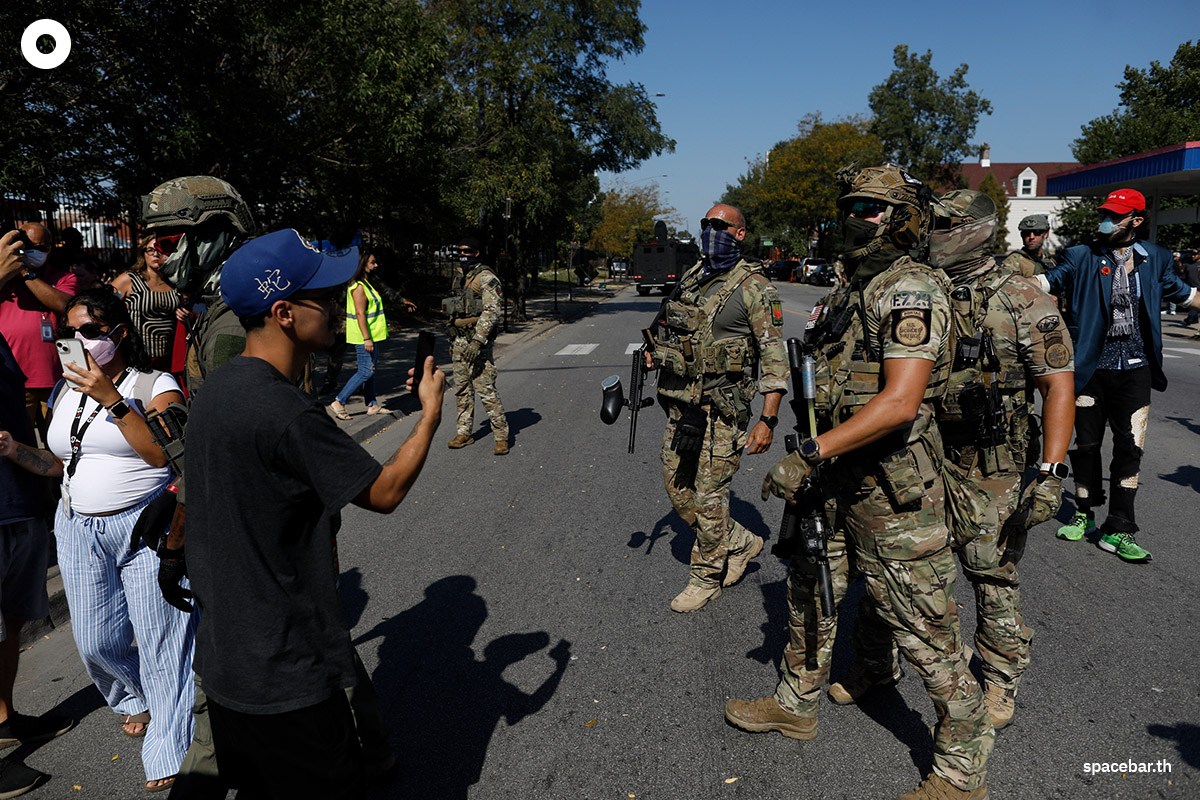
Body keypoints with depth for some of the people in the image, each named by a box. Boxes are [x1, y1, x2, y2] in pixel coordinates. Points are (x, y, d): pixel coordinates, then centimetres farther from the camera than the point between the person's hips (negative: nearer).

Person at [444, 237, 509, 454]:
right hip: (459, 341, 9)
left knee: (486, 390, -10)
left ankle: (501, 436, -3)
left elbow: (491, 311, -19)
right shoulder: (462, 278, 18)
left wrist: (477, 341, -26)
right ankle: (464, 433, 21)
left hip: (478, 341, -9)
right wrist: (452, 341, 23)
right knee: (462, 389, 12)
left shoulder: (486, 278, -10)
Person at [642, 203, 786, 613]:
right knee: (678, 492, 14)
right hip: (680, 408, 8)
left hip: (721, 411, -8)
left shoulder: (754, 287, -10)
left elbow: (774, 356, -13)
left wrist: (768, 419, -19)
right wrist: (657, 351, 7)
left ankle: (707, 579, 22)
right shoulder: (691, 278, 12)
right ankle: (741, 542, 34)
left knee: (708, 499, 1)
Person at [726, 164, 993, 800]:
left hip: (891, 490, -10)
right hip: (837, 479, 10)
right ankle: (795, 705, 43)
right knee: (810, 591, 22)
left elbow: (898, 402, -28)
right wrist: (814, 462, 15)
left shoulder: (911, 292, -17)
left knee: (922, 628, 2)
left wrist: (808, 454, -28)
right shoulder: (855, 290, 12)